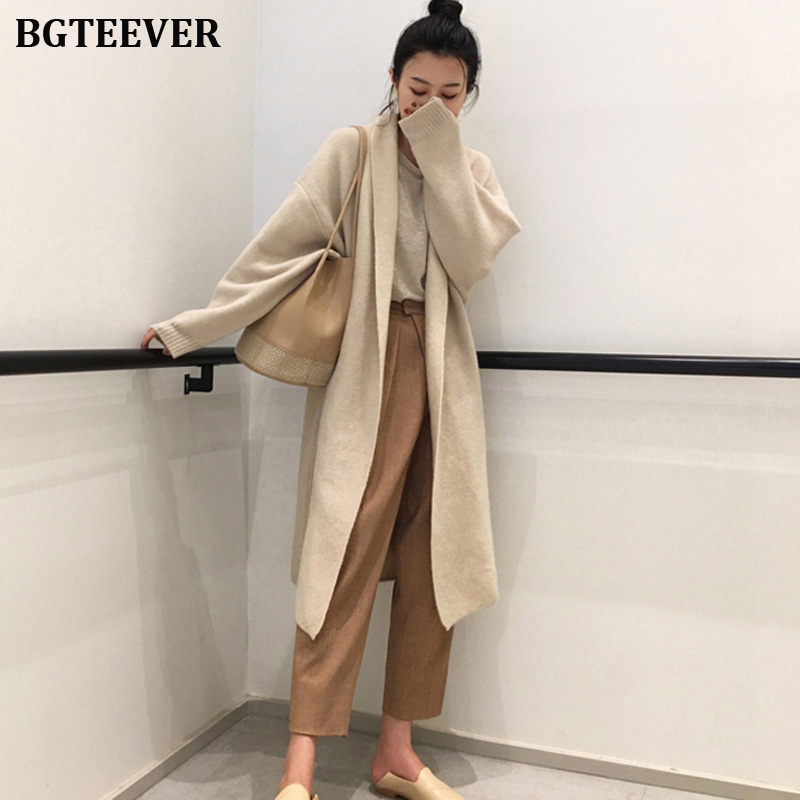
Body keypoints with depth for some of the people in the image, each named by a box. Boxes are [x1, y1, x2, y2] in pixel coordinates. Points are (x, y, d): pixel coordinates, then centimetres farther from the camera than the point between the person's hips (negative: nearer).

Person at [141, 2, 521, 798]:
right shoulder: (352, 151, 2)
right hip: (364, 370, -4)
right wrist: (192, 326, -6)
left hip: (441, 375, 4)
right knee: (345, 554, -10)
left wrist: (439, 153, -7)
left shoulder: (472, 170, 12)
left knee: (431, 562, 3)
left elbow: (470, 260, -6)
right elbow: (279, 248, -2)